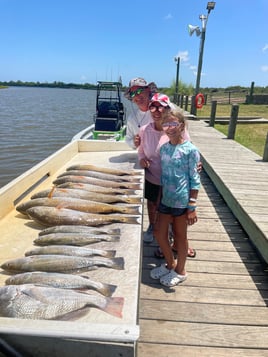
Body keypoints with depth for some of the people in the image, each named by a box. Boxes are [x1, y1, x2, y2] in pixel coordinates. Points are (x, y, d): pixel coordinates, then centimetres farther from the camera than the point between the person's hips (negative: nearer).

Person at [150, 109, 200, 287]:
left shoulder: (190, 150, -13)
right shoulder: (164, 148, 5)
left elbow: (195, 180, -11)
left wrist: (192, 207, -13)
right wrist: (160, 199, 14)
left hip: (181, 201, -6)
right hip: (166, 199, 6)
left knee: (180, 235, 11)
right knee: (159, 232, 13)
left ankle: (180, 271, 34)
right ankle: (170, 263, 39)